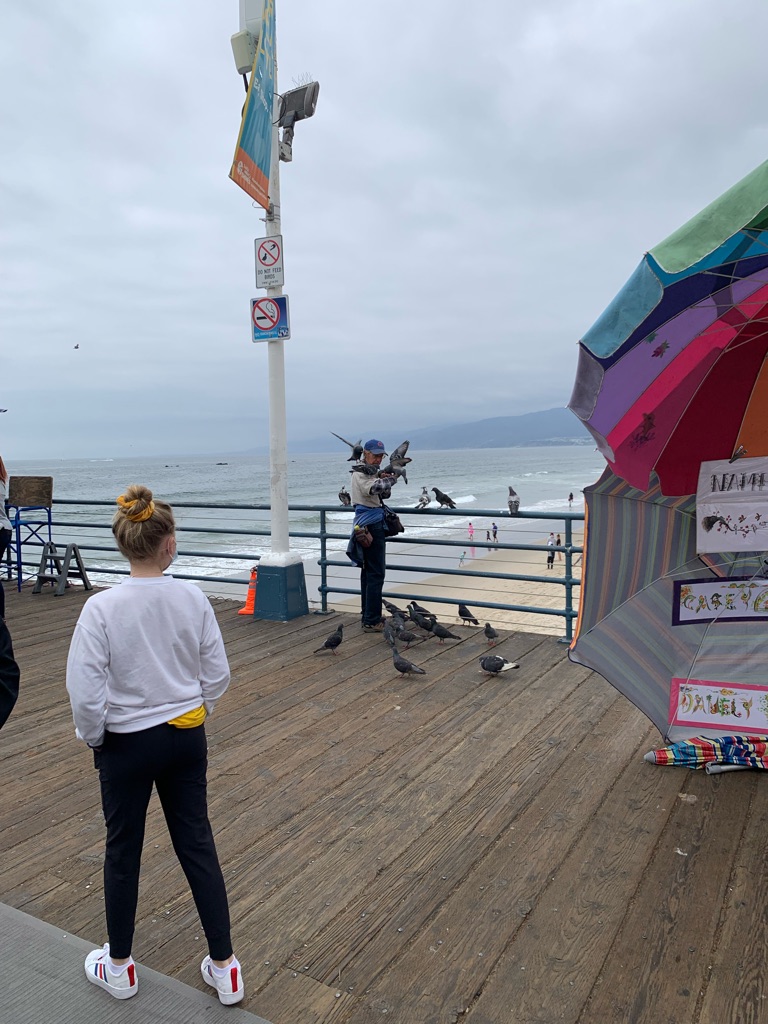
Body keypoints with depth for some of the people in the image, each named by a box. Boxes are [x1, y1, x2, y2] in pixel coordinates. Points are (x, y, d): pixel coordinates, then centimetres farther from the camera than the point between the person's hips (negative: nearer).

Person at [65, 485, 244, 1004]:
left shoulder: (102, 608, -20)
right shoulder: (193, 598, -13)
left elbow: (86, 693, -16)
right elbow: (218, 673, -5)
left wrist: (93, 737, 3)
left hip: (126, 745, -2)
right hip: (186, 738, 2)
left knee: (123, 853, 19)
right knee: (197, 843, 16)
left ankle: (119, 967, 40)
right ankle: (225, 966, 28)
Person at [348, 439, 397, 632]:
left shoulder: (372, 472, 18)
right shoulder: (360, 473, -12)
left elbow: (384, 494, 16)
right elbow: (373, 488, -31)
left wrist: (385, 480, -3)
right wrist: (391, 479, -16)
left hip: (373, 525, 10)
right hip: (370, 526, -10)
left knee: (368, 571, 14)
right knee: (376, 573, -10)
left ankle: (367, 616, 22)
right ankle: (372, 621, -8)